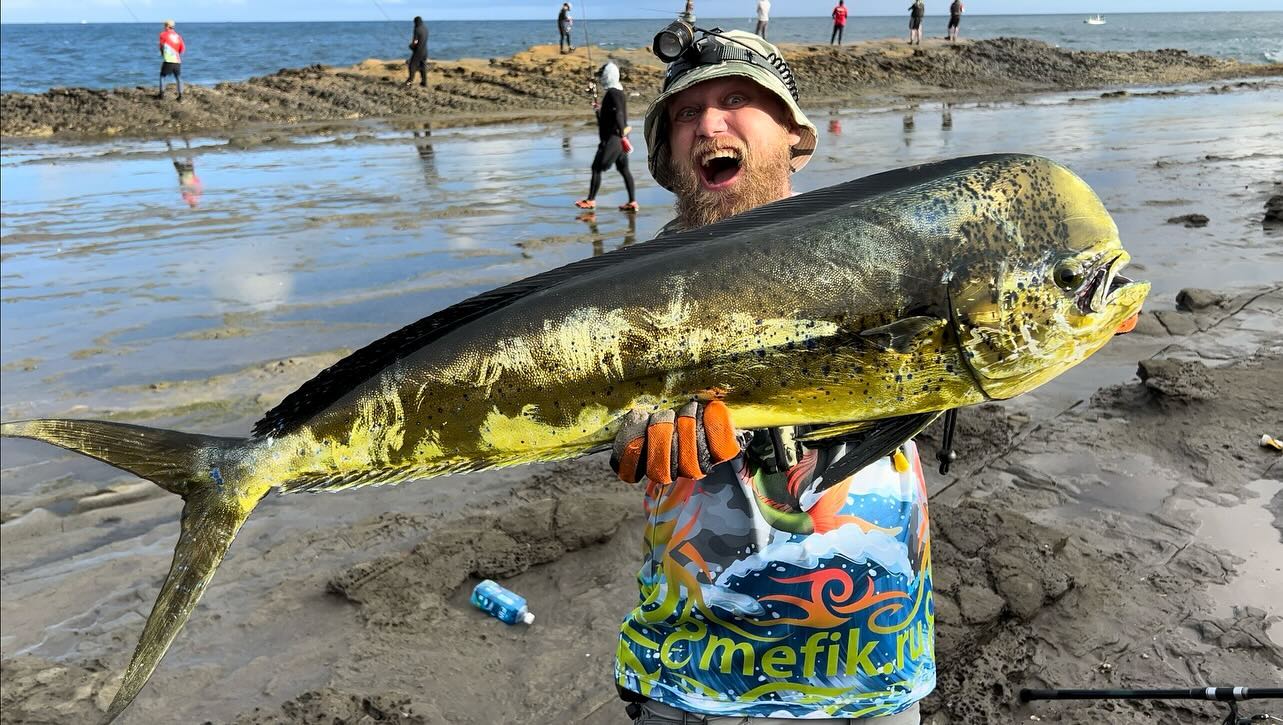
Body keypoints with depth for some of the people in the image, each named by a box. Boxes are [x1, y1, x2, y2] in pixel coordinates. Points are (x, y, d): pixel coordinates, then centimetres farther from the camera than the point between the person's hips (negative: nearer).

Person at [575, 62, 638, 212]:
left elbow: (619, 114, -25)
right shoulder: (618, 92, 16)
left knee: (596, 167, -3)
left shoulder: (612, 93, -14)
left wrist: (622, 134, -27)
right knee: (624, 169, 8)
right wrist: (601, 109, 27)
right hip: (618, 138, 10)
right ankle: (632, 202, 7)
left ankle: (590, 201, 2)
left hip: (612, 138, -10)